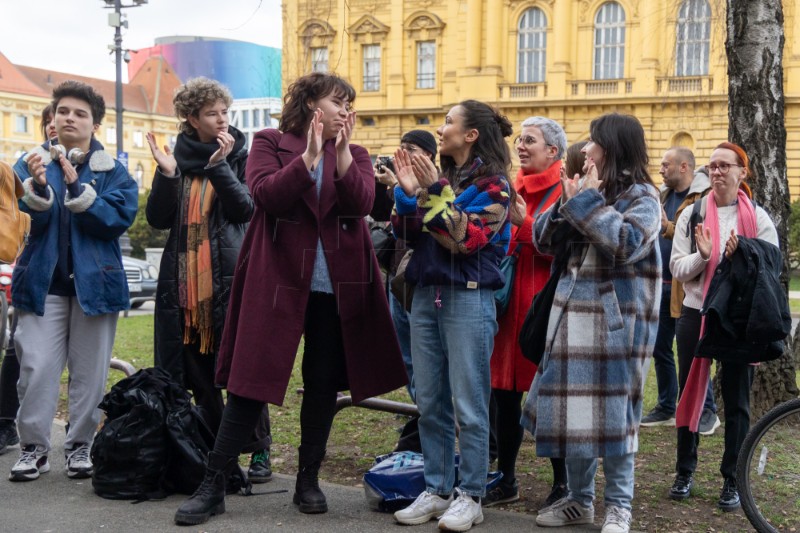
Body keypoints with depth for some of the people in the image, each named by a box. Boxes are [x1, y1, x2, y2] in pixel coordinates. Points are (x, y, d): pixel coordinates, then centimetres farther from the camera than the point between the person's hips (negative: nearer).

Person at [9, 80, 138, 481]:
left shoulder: (113, 171, 4)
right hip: (43, 281, 0)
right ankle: (33, 447, 7)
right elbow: (26, 219, -4)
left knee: (89, 370, 4)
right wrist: (37, 186, -24)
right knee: (37, 367, -5)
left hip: (94, 281, 0)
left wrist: (76, 186, -20)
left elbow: (119, 218, -11)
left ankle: (80, 446, 16)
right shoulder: (32, 163, 8)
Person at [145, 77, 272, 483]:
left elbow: (246, 209, -10)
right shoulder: (177, 157, 10)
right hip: (184, 279, 3)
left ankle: (258, 451, 4)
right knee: (197, 373, 8)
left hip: (229, 277, -3)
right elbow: (158, 219, 3)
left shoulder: (239, 156, 4)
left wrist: (219, 166, -18)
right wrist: (166, 174, -11)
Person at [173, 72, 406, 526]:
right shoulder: (270, 143, 4)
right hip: (277, 281, -3)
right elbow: (265, 196, -13)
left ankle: (309, 480, 22)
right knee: (251, 381, -2)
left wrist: (341, 153, -18)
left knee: (324, 383, 8)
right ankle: (214, 485, 6)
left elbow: (362, 203, -7)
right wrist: (308, 158, -21)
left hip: (337, 286, 3)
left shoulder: (355, 154, 12)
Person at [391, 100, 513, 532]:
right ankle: (437, 489, 19)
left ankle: (470, 496, 8)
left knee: (468, 405, -2)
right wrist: (408, 192, -3)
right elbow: (409, 234, 10)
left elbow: (467, 238, -17)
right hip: (426, 295, 7)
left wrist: (436, 192, -18)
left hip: (468, 298, -7)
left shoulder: (492, 184, -5)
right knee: (429, 403, 10)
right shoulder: (439, 176, 15)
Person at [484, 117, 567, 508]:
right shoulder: (512, 189, 14)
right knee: (504, 393, 9)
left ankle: (562, 484, 14)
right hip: (508, 301, 6)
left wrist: (524, 224, -19)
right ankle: (506, 480, 20)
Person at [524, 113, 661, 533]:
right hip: (574, 314, 6)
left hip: (617, 320, -6)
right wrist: (567, 204, -6)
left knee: (613, 410, -1)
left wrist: (588, 201, -16)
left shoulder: (642, 196, -5)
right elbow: (543, 241, 9)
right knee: (572, 408, 10)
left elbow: (626, 243, -22)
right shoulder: (585, 189, 14)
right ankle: (578, 499, 23)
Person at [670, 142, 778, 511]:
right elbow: (677, 269, -1)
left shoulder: (758, 217, 0)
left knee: (736, 399, 5)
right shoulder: (692, 214, 3)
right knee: (690, 392, 9)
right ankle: (685, 471, 23)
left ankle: (732, 480, 15)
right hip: (695, 314, 1)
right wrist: (702, 256, -19)